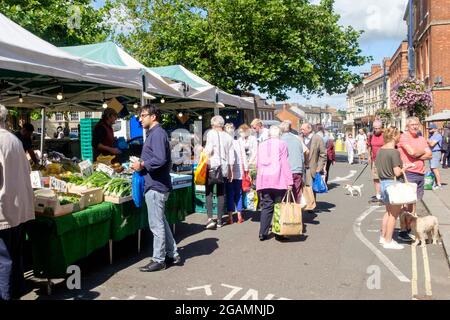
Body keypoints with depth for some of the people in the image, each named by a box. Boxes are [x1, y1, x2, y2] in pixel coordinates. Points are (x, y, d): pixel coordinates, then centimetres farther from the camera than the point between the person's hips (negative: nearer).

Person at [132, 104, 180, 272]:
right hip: (156, 184, 11)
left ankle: (158, 260, 11)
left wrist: (142, 165, -15)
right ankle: (172, 255, 26)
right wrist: (141, 164, 8)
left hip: (156, 186, -11)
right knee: (161, 222, 17)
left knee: (156, 225, -1)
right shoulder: (154, 133, 16)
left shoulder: (157, 134, -16)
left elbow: (160, 160, -27)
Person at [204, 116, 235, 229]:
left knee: (209, 193, 2)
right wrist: (231, 171, 16)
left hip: (212, 166, -4)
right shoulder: (228, 137, 9)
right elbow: (231, 156, 9)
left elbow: (209, 149, -16)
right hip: (224, 168, 4)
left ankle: (210, 218, -11)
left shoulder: (211, 133, -3)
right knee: (221, 194, 9)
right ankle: (219, 220, 12)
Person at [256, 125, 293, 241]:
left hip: (263, 180, 4)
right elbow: (285, 163, -5)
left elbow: (258, 164, 16)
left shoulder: (261, 145, 13)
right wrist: (289, 181, -5)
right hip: (278, 180, -4)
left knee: (266, 206, 7)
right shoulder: (282, 144, -1)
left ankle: (263, 233, 3)